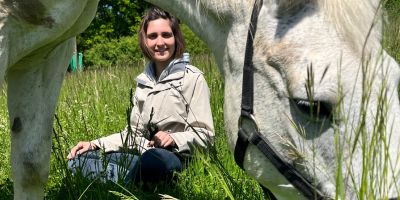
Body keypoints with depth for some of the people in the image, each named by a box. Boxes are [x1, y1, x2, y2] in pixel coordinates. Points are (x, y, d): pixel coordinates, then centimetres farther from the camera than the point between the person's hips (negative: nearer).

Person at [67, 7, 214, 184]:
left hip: (173, 157, -6)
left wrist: (174, 138, -23)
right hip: (143, 155, 6)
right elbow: (134, 133, 17)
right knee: (78, 159, -9)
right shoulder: (143, 81, 15)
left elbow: (204, 134, -5)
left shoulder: (192, 78, -3)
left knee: (152, 160, -42)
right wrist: (94, 145, 6)